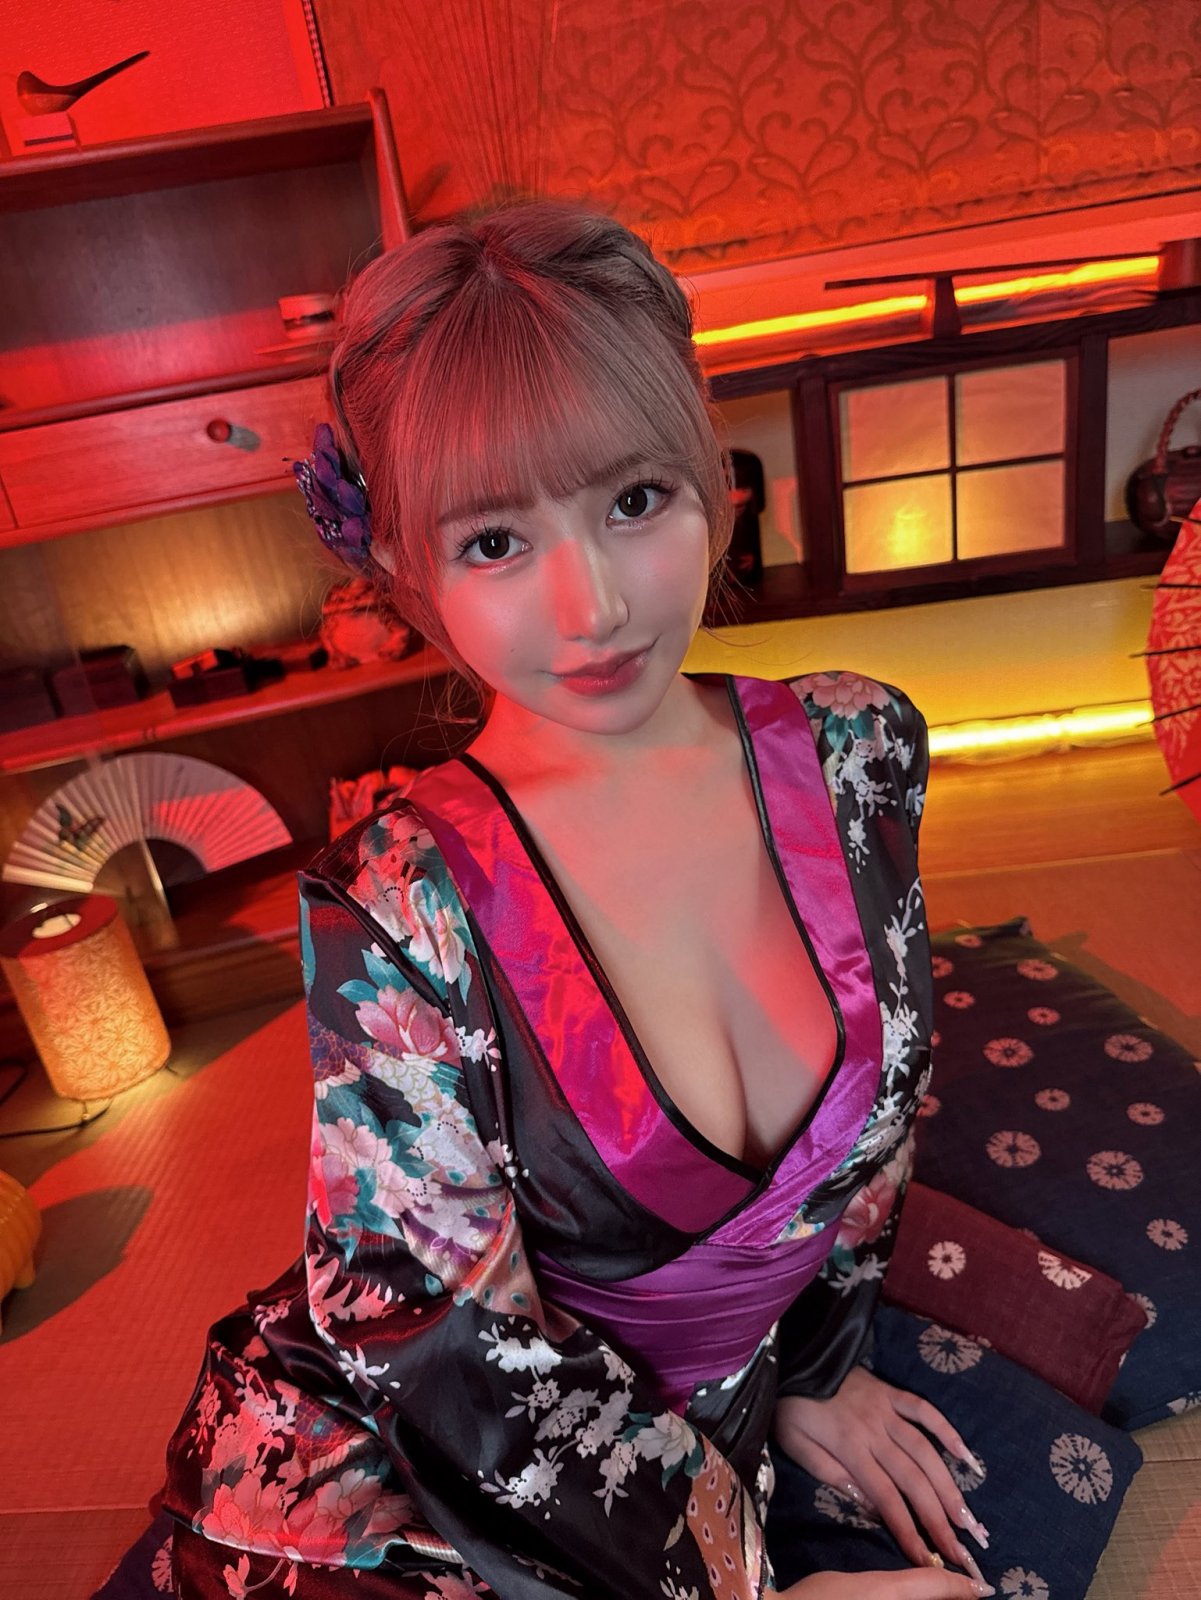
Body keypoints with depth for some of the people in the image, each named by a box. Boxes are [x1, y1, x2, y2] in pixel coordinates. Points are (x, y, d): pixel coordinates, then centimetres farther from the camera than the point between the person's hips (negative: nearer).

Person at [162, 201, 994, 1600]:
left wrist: (819, 1366, 8)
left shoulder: (857, 752, -13)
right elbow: (457, 1344, -17)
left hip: (742, 1394, 3)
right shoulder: (391, 915, -25)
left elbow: (888, 1090, 1)